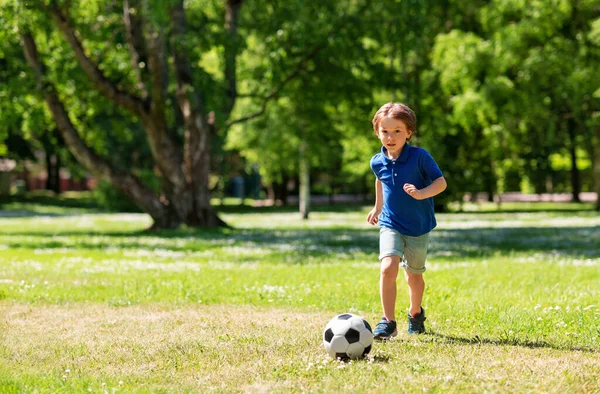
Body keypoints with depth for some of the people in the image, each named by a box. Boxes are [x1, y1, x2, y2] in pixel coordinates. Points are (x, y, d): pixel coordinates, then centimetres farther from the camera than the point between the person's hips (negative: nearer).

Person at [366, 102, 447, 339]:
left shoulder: (420, 157, -15)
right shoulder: (377, 162, -3)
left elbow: (440, 182, -12)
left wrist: (422, 193, -30)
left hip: (419, 227, -1)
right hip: (390, 225, 1)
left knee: (413, 275, 14)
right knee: (388, 267, -22)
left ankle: (415, 313, 42)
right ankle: (388, 322, -16)